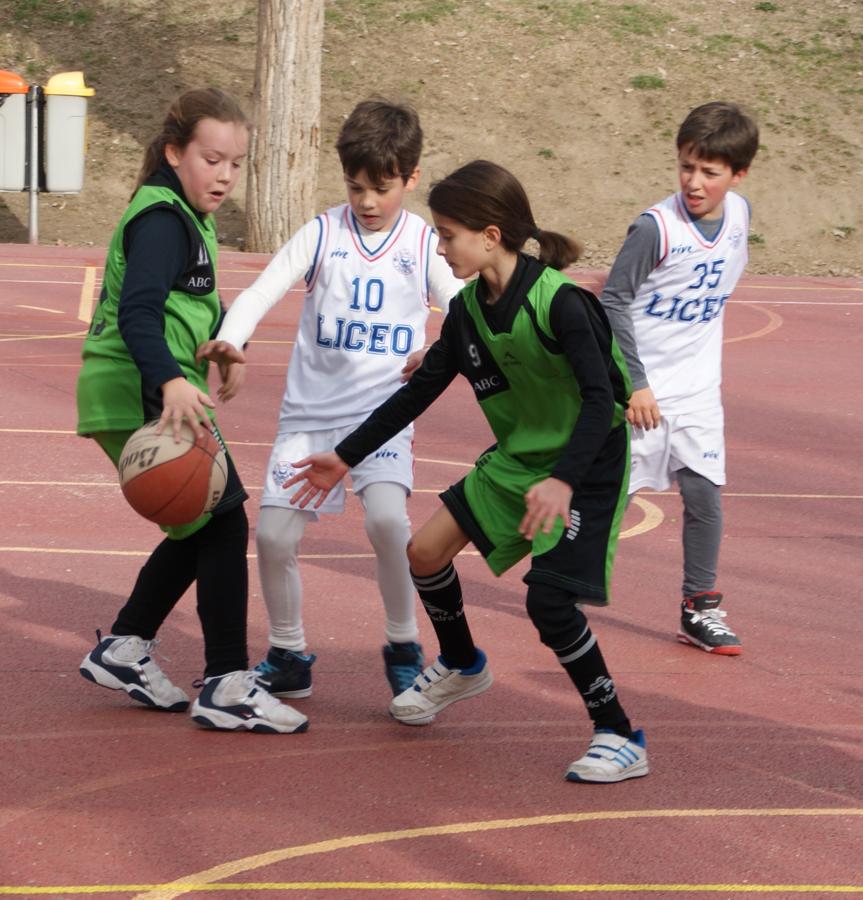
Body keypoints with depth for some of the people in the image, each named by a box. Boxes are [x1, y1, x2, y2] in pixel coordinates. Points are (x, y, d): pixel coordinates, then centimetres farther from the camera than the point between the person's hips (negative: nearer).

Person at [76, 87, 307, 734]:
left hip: (157, 396, 11)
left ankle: (123, 649, 27)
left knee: (200, 529, 18)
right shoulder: (160, 220, -16)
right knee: (223, 525, -10)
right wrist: (170, 381, -43)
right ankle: (228, 686, -6)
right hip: (143, 399, -11)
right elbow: (138, 312, -29)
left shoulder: (188, 218, 17)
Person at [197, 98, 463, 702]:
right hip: (310, 409, 2)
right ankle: (288, 659, 19)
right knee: (274, 535, -4)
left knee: (387, 517, -26)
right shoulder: (322, 234, 0)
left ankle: (404, 648, -5)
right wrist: (230, 338, -29)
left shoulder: (425, 245, 0)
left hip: (384, 409, -2)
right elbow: (261, 292, -9)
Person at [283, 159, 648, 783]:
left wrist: (562, 481, -48)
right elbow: (420, 391, 10)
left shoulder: (558, 302, -26)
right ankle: (461, 666, 35)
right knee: (426, 551, 7)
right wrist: (346, 457, 11)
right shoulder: (470, 310, -1)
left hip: (589, 466, -8)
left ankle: (620, 737, -7)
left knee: (549, 597, -20)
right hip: (520, 457, 8)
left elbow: (599, 400, -33)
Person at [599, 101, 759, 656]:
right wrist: (633, 381, -18)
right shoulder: (656, 228, -19)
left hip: (697, 387, 5)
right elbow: (613, 301, -15)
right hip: (640, 386, -5)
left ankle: (700, 609, 9)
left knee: (704, 491, -1)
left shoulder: (739, 214, -2)